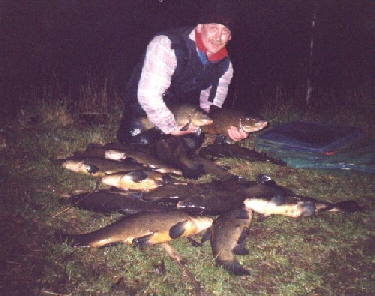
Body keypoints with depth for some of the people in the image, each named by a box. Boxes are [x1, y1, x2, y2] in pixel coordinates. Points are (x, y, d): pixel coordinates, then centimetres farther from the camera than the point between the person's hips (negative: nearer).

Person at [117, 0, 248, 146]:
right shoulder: (166, 45, -32)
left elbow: (211, 110, -2)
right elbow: (148, 96, -38)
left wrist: (229, 128, -22)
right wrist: (172, 128, -30)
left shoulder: (224, 65, -9)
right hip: (144, 109, -5)